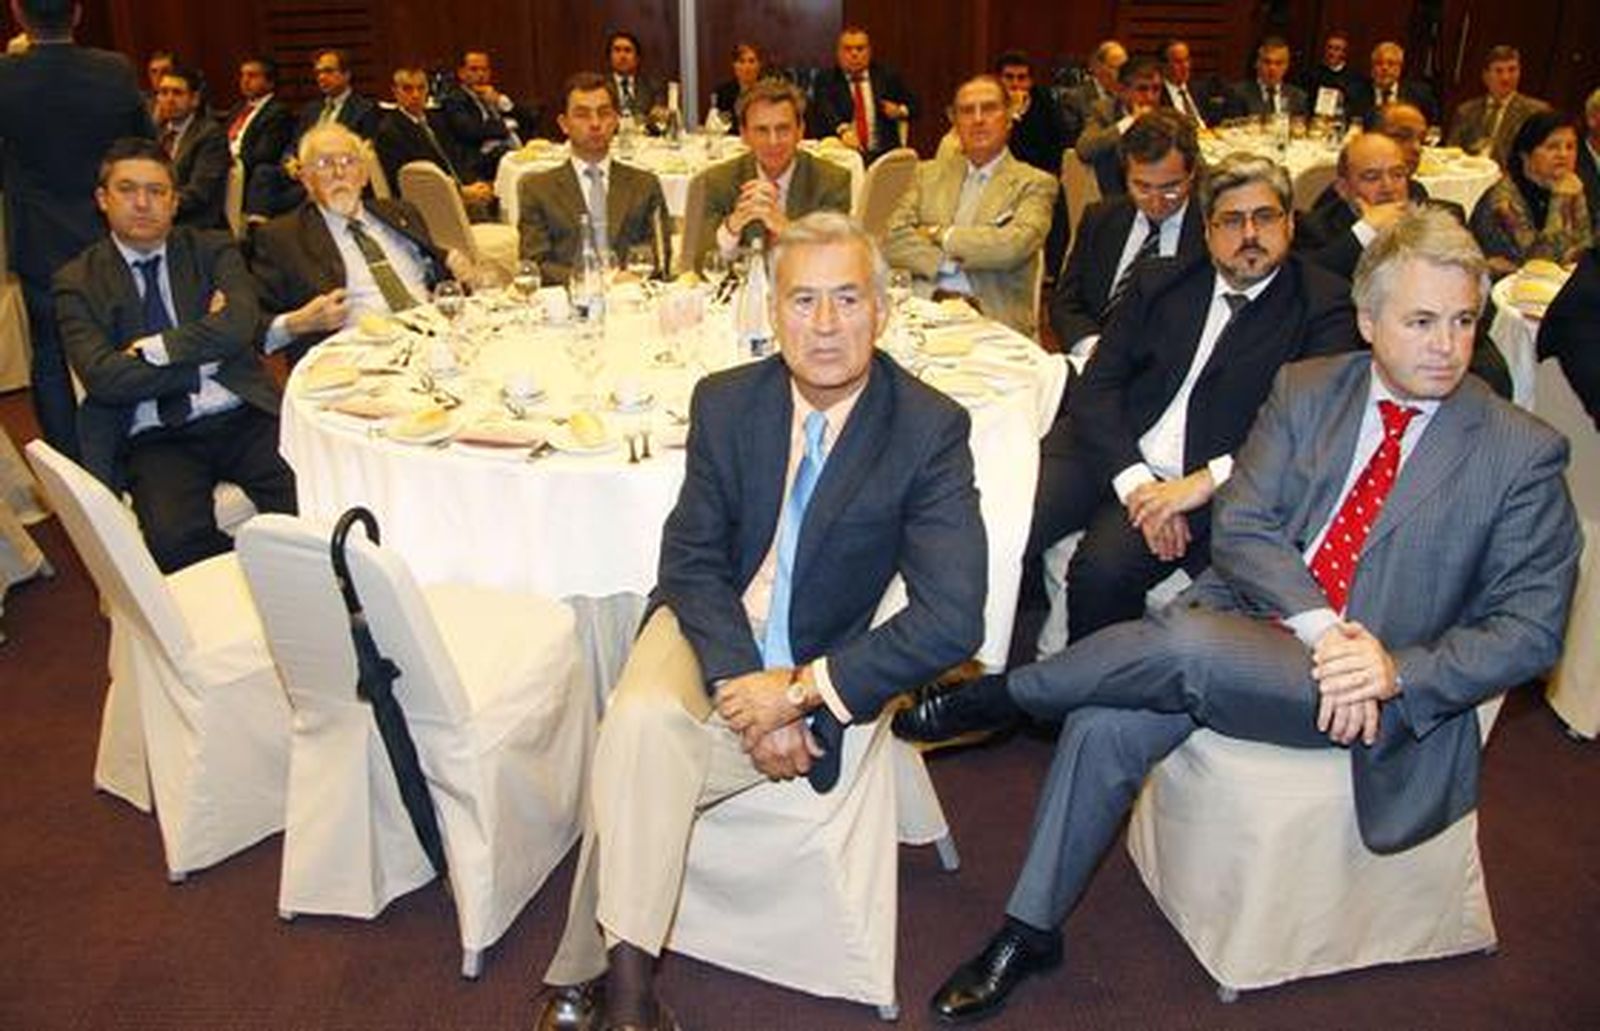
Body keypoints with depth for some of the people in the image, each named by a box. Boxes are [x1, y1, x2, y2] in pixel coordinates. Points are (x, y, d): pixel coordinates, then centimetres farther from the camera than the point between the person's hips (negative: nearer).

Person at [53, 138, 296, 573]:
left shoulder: (213, 249, 15)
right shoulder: (78, 281, 10)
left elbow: (241, 323, -5)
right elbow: (102, 377, -5)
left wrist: (156, 349, -7)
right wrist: (205, 352, -4)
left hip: (242, 418, 1)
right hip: (156, 439, -1)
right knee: (174, 537, -31)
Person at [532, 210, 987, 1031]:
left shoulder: (932, 429, -13)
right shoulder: (726, 402, -2)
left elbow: (952, 619, -19)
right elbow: (690, 561, -1)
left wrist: (799, 690, -22)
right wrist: (742, 681, -18)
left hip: (824, 663, -2)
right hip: (708, 632, 3)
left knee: (635, 770, -22)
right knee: (640, 723, -29)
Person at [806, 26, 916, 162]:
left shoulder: (888, 76, 14)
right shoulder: (825, 81, 5)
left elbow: (913, 106, 21)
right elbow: (826, 110, -15)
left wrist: (900, 111, -3)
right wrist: (843, 130, -35)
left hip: (884, 155, 2)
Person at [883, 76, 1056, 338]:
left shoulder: (1034, 184, 7)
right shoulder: (929, 174, 18)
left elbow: (1015, 245, -12)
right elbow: (894, 239, 5)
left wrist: (941, 235, -3)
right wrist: (949, 263, -9)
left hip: (993, 320, -3)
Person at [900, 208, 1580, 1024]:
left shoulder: (1522, 454, -3)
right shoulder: (1305, 390, 5)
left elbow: (1530, 628, -4)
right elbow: (1240, 529, -2)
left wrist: (1397, 673, -20)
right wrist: (1322, 625, -18)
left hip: (1375, 688, -3)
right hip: (1251, 620, 4)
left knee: (1187, 642, -32)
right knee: (1105, 724, -21)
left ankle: (997, 696, -8)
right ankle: (1030, 929, -3)